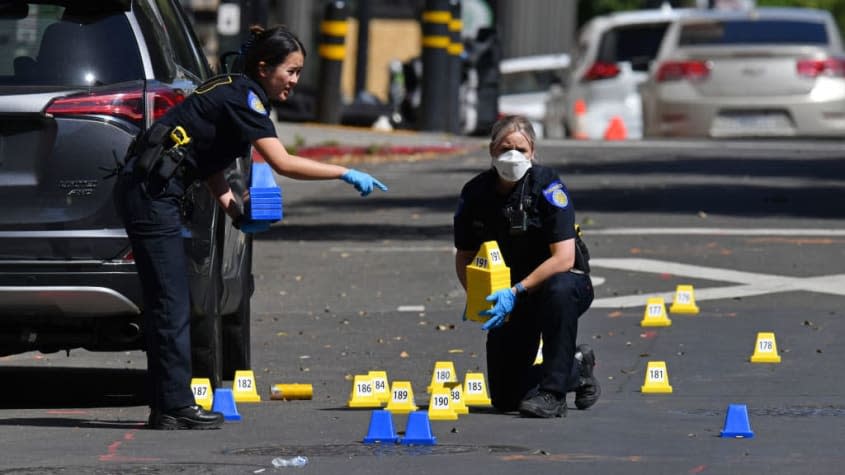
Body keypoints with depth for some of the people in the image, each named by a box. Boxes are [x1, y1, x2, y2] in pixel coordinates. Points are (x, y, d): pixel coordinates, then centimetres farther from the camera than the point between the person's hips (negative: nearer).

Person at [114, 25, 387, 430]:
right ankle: (176, 407, -6)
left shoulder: (233, 93, 17)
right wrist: (347, 175, -17)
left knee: (166, 303, 11)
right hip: (150, 190, -10)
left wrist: (236, 213, 2)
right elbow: (282, 163, -21)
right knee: (172, 304, -7)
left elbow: (210, 164, 16)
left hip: (143, 188, 10)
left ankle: (166, 405, 14)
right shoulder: (243, 97, -12)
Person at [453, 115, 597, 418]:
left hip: (564, 283, -4)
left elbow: (564, 258, -26)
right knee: (504, 399, -2)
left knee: (559, 290, -42)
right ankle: (576, 368, 26)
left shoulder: (548, 186, -20)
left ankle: (553, 393, -30)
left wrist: (517, 292, -33)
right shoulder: (475, 194, -7)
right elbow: (464, 257, 4)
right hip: (508, 297, 4)